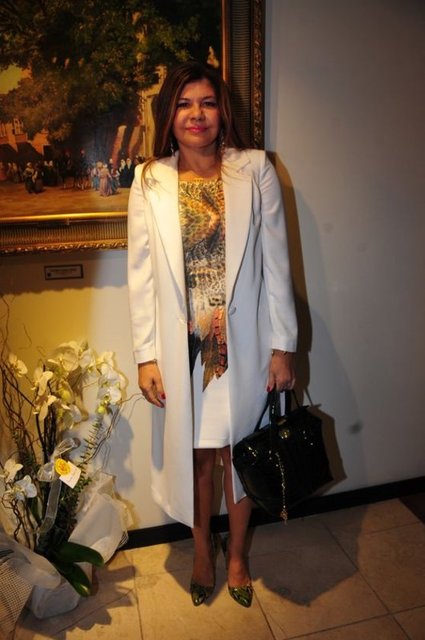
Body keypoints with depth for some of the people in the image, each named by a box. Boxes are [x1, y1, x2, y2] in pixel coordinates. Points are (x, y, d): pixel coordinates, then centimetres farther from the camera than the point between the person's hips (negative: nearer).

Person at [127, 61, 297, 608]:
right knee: (194, 453, 14)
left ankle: (236, 553, 39)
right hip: (182, 348, 1)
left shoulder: (256, 170, -1)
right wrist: (146, 355, -3)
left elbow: (276, 262, -2)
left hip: (241, 343, 0)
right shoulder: (149, 181, 0)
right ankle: (202, 551, 40)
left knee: (238, 451, 14)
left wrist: (283, 345, -4)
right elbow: (141, 274, -1)